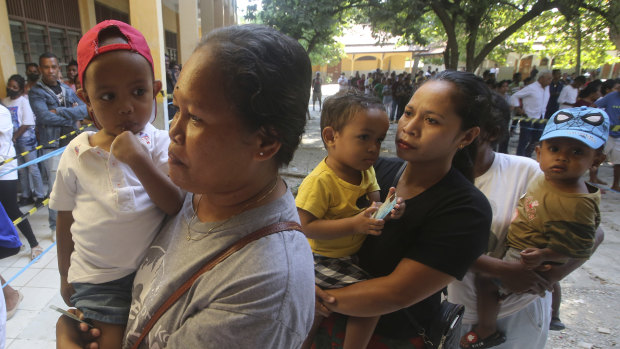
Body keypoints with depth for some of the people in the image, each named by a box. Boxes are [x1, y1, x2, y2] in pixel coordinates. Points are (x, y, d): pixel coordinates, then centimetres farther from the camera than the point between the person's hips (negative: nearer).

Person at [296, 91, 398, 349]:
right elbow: (306, 226, -27)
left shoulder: (366, 172, -1)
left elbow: (373, 205, 4)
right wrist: (354, 224, -32)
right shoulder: (319, 181, -26)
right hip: (324, 259, -7)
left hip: (353, 253, 7)